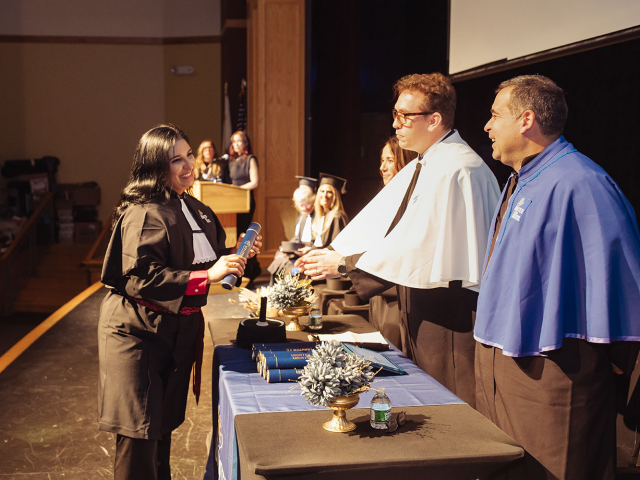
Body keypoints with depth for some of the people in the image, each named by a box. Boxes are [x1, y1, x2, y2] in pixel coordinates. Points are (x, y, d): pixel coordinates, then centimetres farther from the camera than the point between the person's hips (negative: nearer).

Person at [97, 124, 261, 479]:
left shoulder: (194, 209, 11)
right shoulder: (144, 214, -18)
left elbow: (205, 259, 21)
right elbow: (140, 277, -27)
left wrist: (238, 254, 1)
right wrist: (207, 276, -30)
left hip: (179, 330, 8)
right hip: (138, 334, -8)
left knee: (165, 426, 19)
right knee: (140, 435, -3)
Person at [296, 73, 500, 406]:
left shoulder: (456, 169, -20)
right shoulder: (421, 168, 13)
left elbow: (417, 243, -25)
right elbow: (377, 222, 11)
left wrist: (345, 264, -19)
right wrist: (328, 254, -1)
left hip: (453, 313, -10)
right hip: (421, 306, 10)